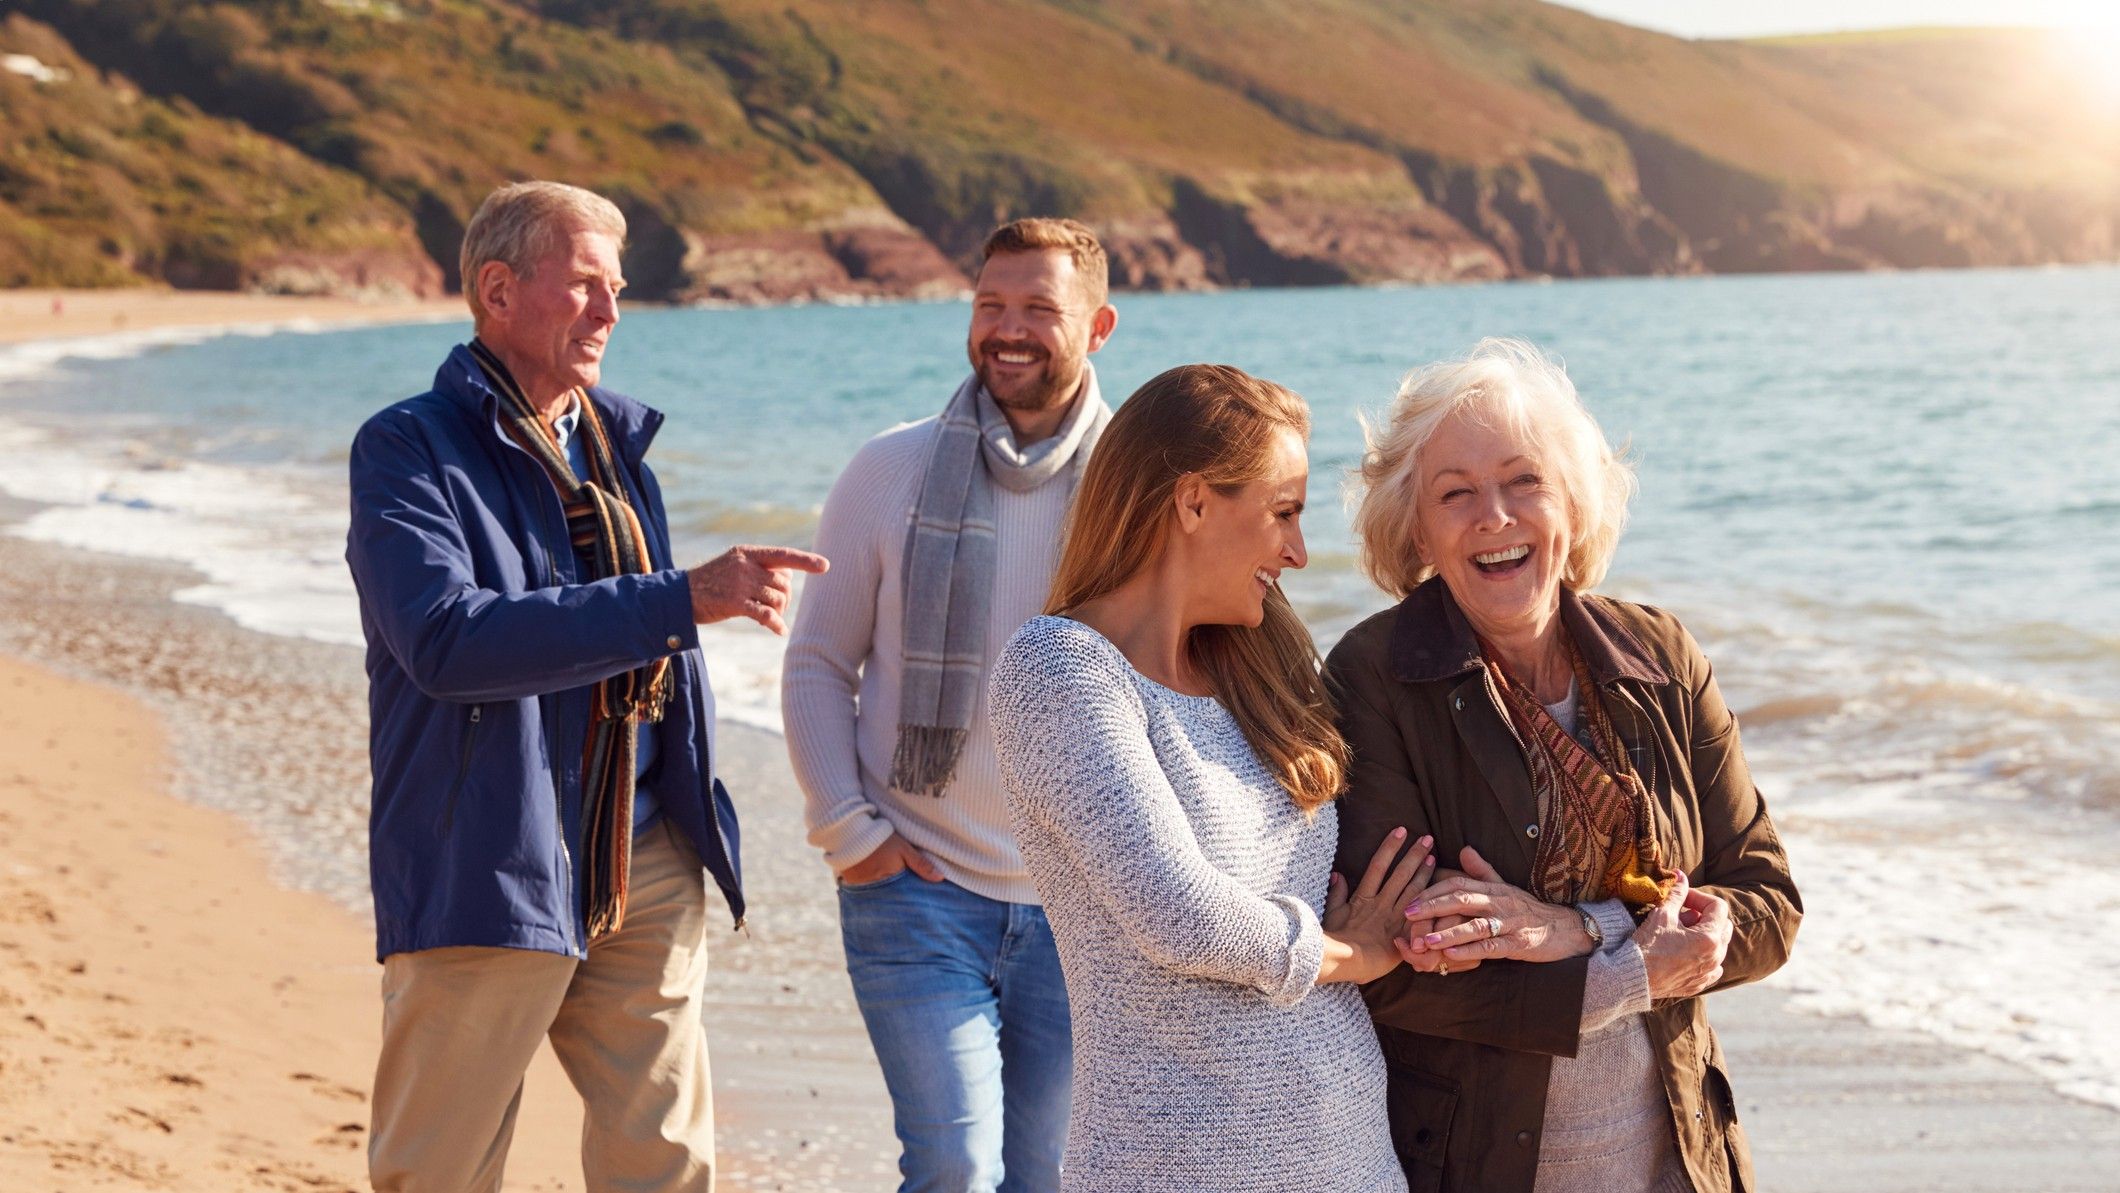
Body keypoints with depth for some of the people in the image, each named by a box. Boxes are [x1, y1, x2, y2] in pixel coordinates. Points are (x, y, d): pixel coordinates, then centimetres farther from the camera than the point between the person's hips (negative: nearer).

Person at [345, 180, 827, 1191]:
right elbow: (446, 640, -25)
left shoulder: (616, 440, 14)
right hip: (483, 872, -6)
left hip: (642, 868, 6)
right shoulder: (406, 450, -8)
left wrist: (694, 818, 23)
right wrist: (682, 598, -28)